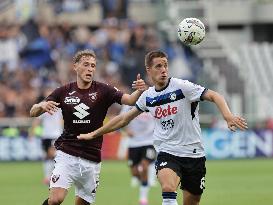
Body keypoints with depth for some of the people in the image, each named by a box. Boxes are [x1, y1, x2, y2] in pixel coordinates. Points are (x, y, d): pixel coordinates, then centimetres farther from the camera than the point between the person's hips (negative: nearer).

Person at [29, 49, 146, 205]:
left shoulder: (103, 91, -1)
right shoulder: (64, 92, 1)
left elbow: (129, 100, -15)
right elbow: (33, 112, 4)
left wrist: (139, 91, -37)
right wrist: (42, 106, -20)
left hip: (92, 159, 1)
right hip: (67, 155, -1)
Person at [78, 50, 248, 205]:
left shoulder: (181, 87, -8)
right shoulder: (148, 96, 5)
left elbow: (214, 96, -16)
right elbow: (124, 119, 20)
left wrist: (228, 117, -35)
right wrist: (94, 134, 24)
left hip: (194, 154, -1)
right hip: (167, 152, 1)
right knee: (168, 189, -28)